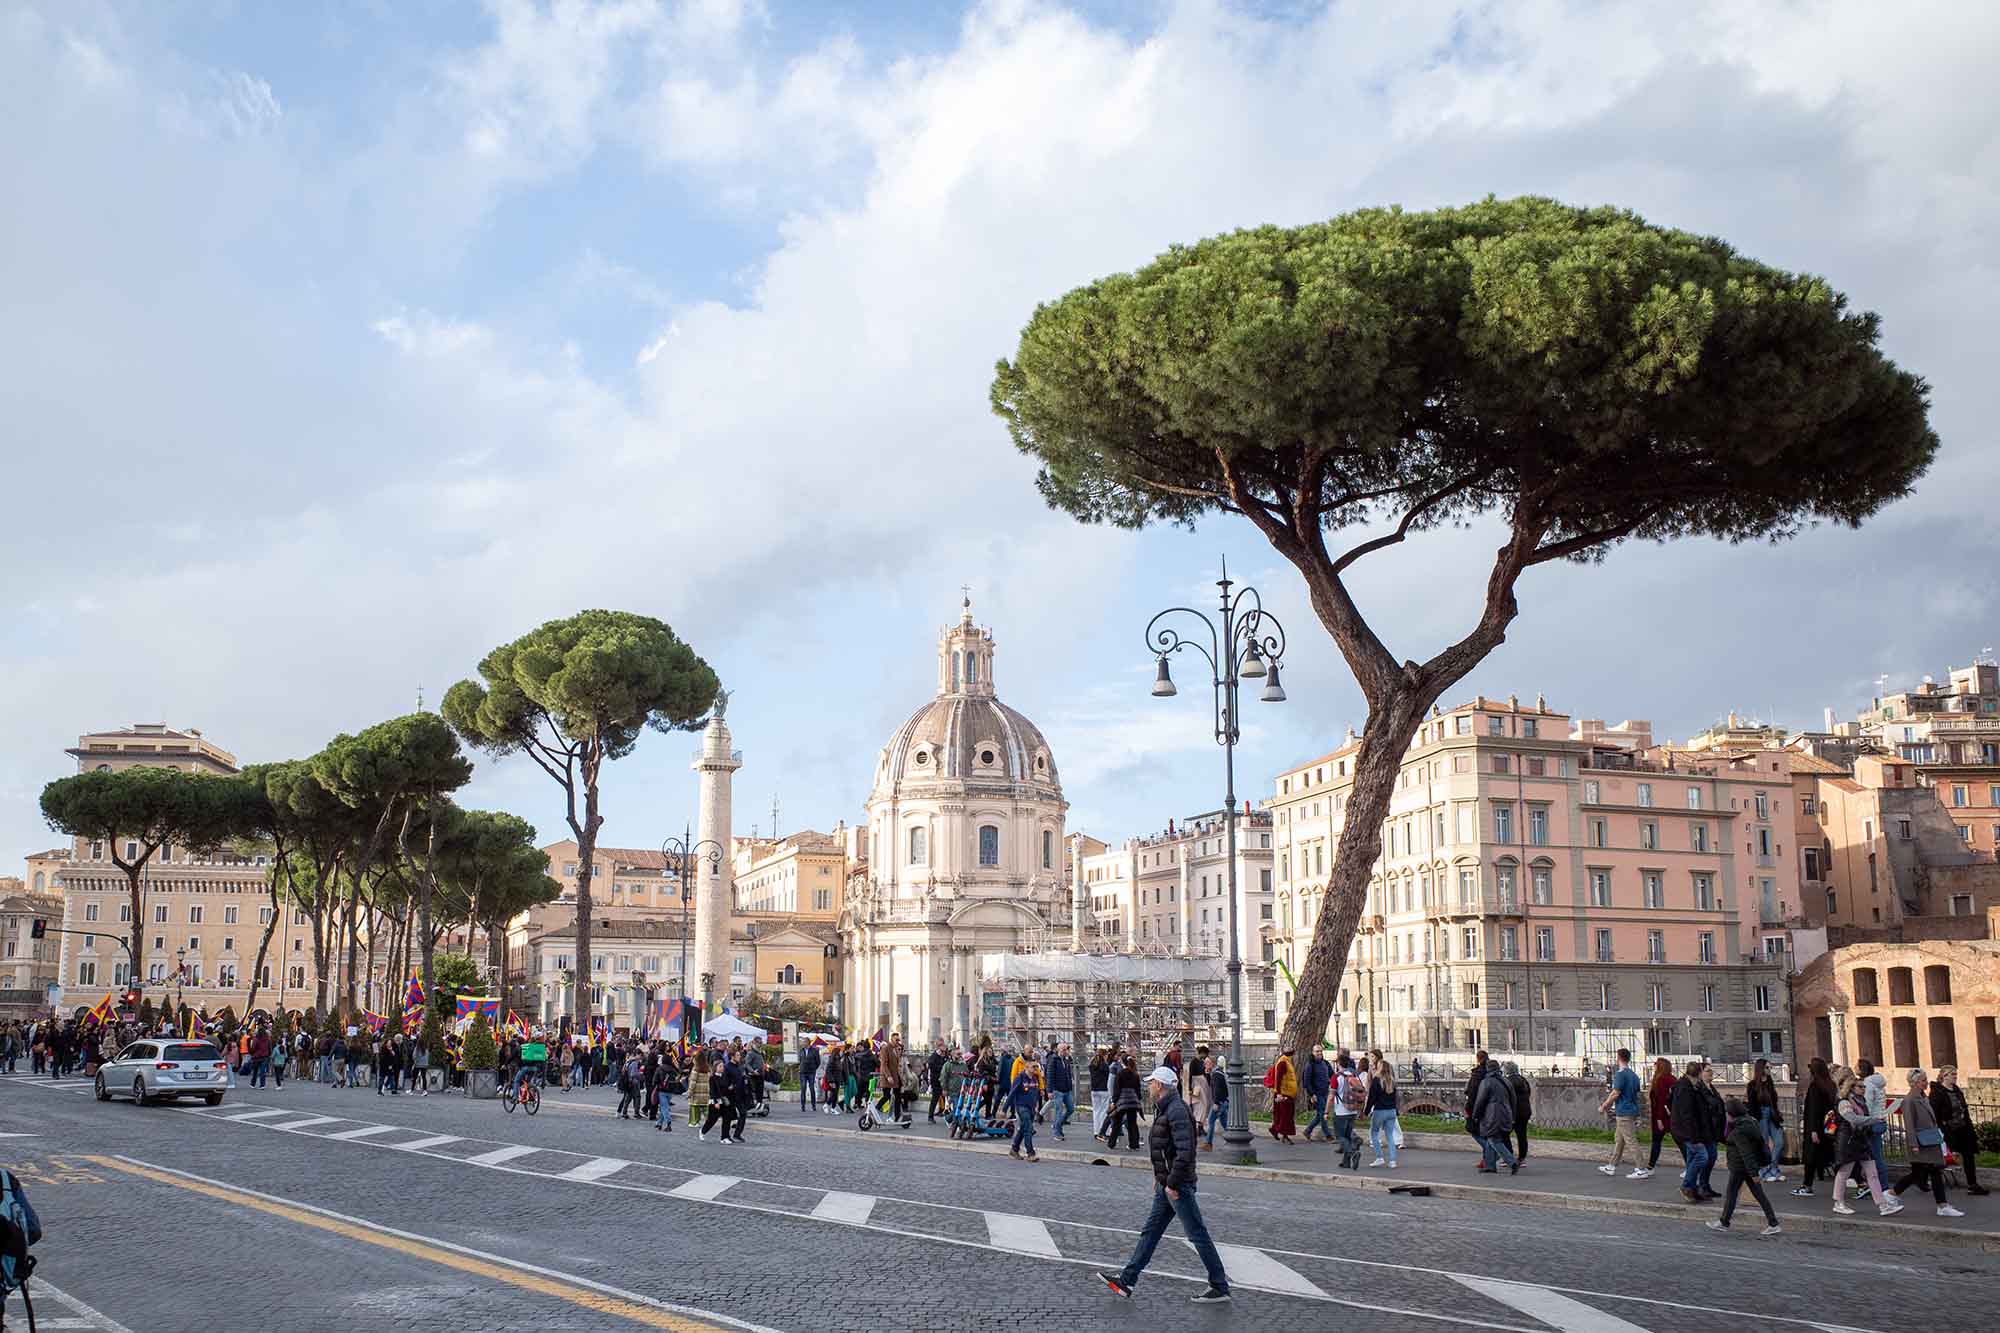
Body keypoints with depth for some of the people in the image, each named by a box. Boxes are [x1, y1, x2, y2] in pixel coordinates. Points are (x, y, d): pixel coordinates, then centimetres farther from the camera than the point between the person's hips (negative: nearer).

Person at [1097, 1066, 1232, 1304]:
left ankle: (1220, 1288, 7)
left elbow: (1185, 1152, -27)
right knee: (1150, 1231, 12)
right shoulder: (1164, 1109, 13)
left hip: (1178, 1186, -10)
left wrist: (1172, 1182, -23)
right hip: (1166, 1183, 10)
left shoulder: (1177, 1111, -20)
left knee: (1198, 1235, -2)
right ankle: (1126, 1280, 17)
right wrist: (1159, 1177, 20)